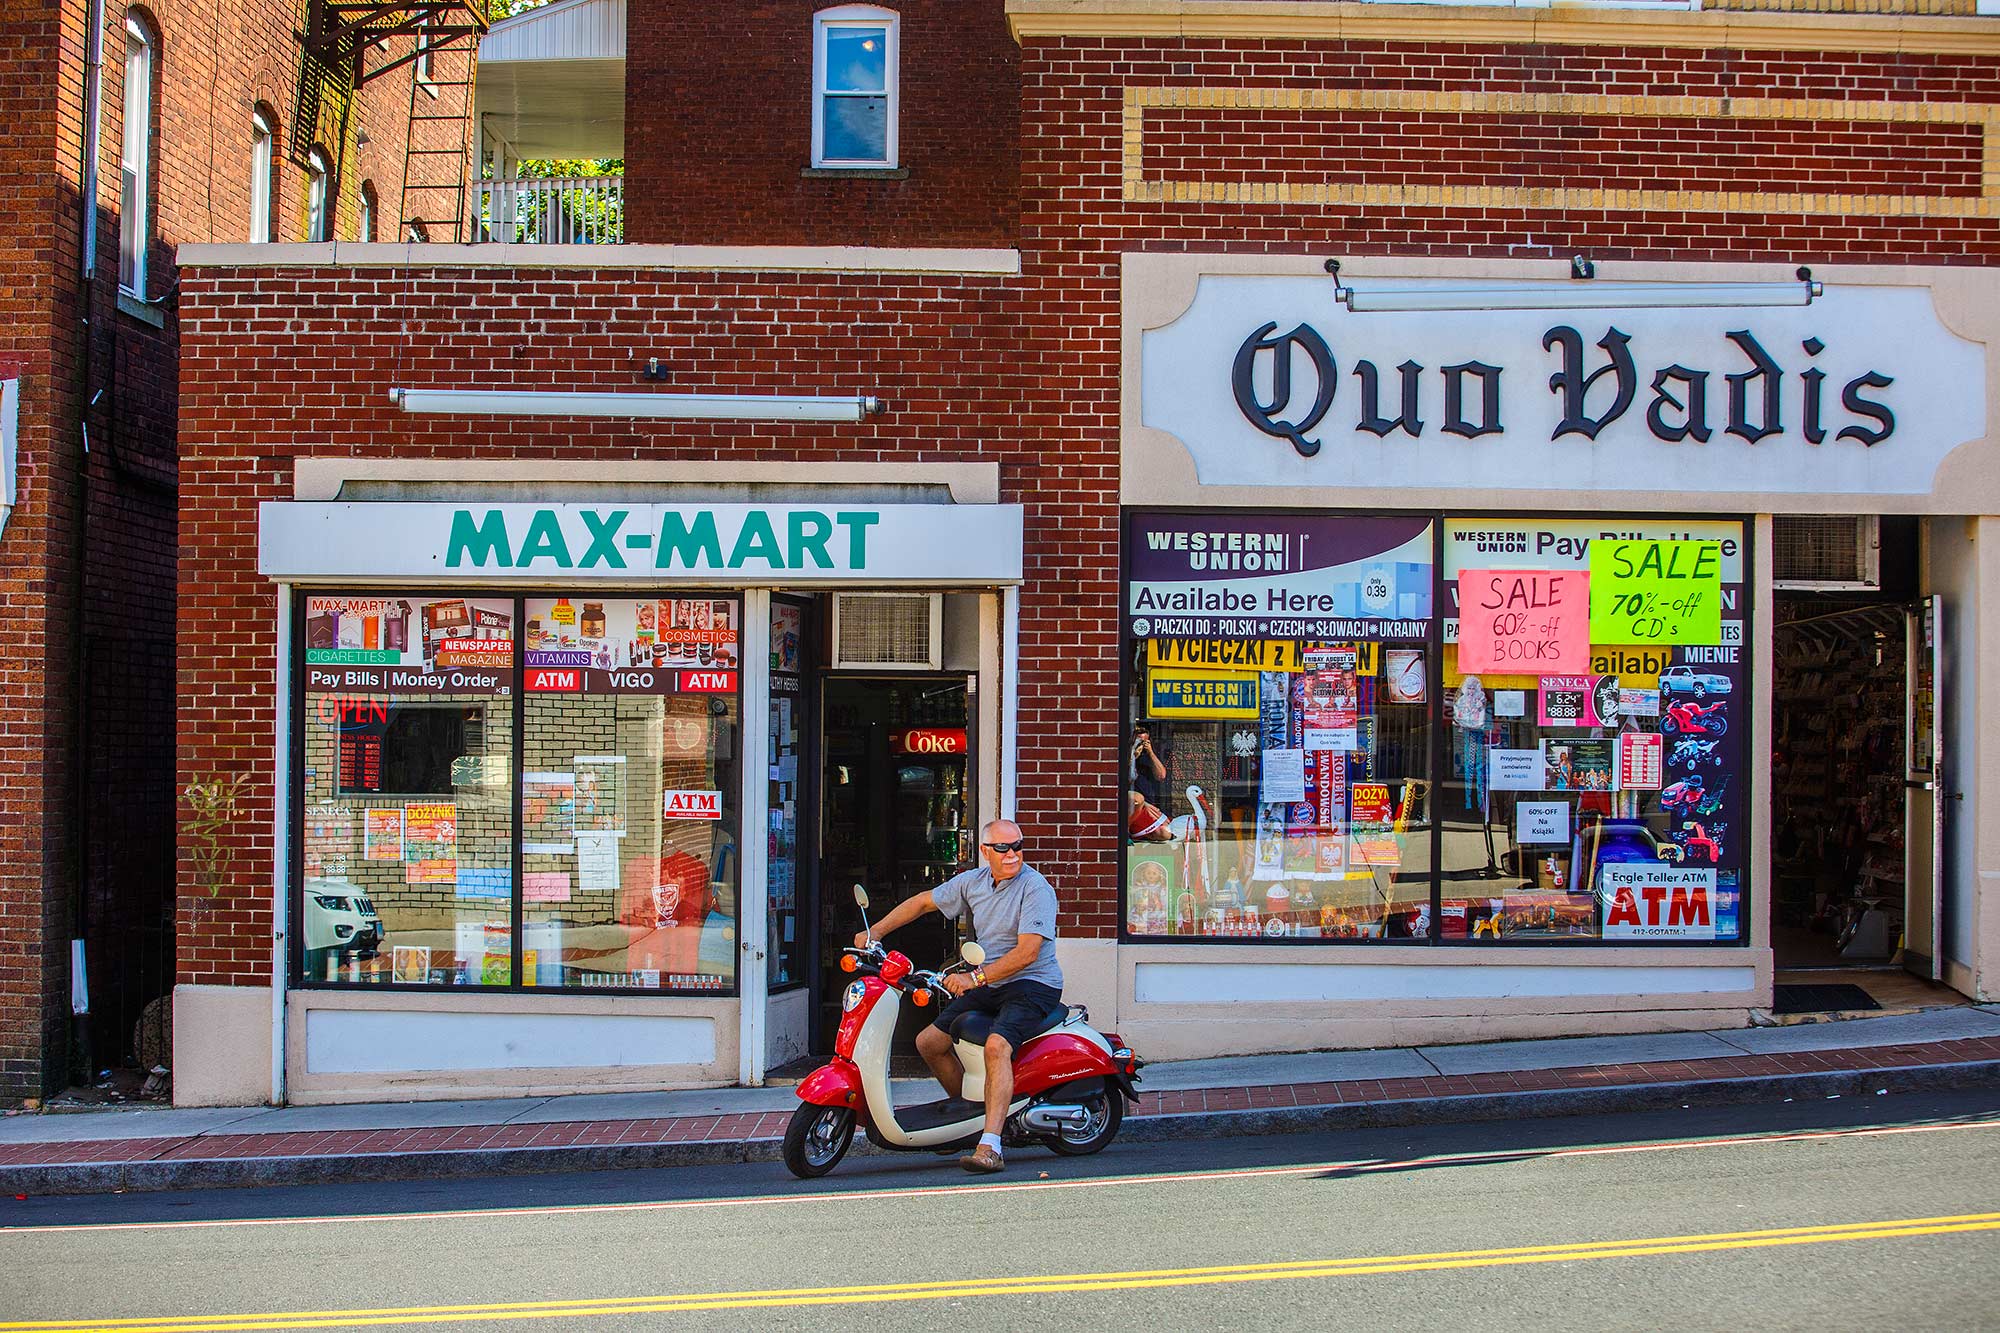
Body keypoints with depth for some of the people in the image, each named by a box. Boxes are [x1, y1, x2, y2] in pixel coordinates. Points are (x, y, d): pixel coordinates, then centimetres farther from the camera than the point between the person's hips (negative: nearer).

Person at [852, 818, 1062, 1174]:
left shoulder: (1036, 888, -16)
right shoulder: (973, 881, 6)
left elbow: (1027, 952, -24)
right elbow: (923, 901, 19)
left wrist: (975, 978, -29)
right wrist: (874, 932, 12)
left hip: (1032, 985, -8)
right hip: (987, 985, 9)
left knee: (996, 1046, -34)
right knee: (928, 1042, 7)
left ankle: (990, 1147, -41)